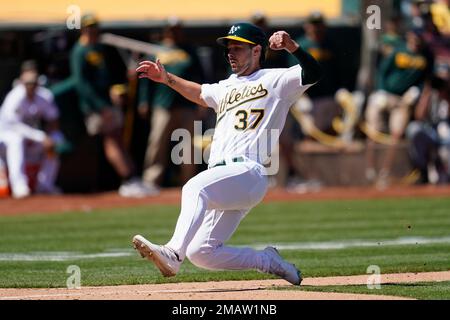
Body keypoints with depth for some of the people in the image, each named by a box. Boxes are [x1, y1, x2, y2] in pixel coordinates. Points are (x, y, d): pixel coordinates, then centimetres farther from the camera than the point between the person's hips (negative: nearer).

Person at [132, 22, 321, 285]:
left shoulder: (275, 81, 6)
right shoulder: (226, 88, 29)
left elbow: (313, 74, -10)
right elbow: (200, 93, 49)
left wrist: (292, 47, -26)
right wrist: (166, 78, 39)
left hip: (248, 172, -8)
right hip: (220, 177, 8)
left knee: (196, 188, -36)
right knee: (200, 253, -1)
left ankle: (173, 253, -51)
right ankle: (268, 261, 13)